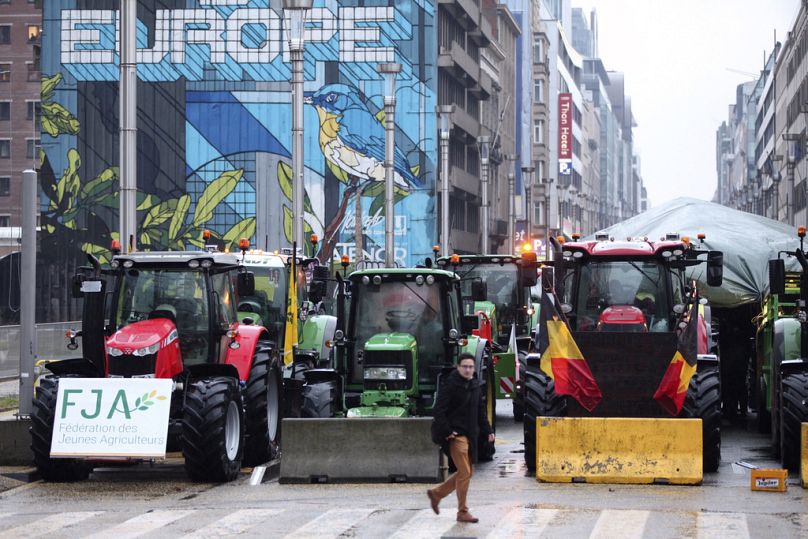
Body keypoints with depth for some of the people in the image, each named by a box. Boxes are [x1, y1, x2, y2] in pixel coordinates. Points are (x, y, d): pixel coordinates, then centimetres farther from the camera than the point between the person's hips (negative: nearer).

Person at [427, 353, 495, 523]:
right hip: (456, 434, -8)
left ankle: (436, 494, 27)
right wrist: (446, 431, -20)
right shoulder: (450, 384, -11)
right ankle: (462, 512, 1)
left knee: (468, 472, 13)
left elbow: (480, 411, 21)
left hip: (470, 435, 8)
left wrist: (487, 431, 13)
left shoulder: (476, 386, 11)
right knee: (464, 472, -8)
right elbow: (439, 410, -15)